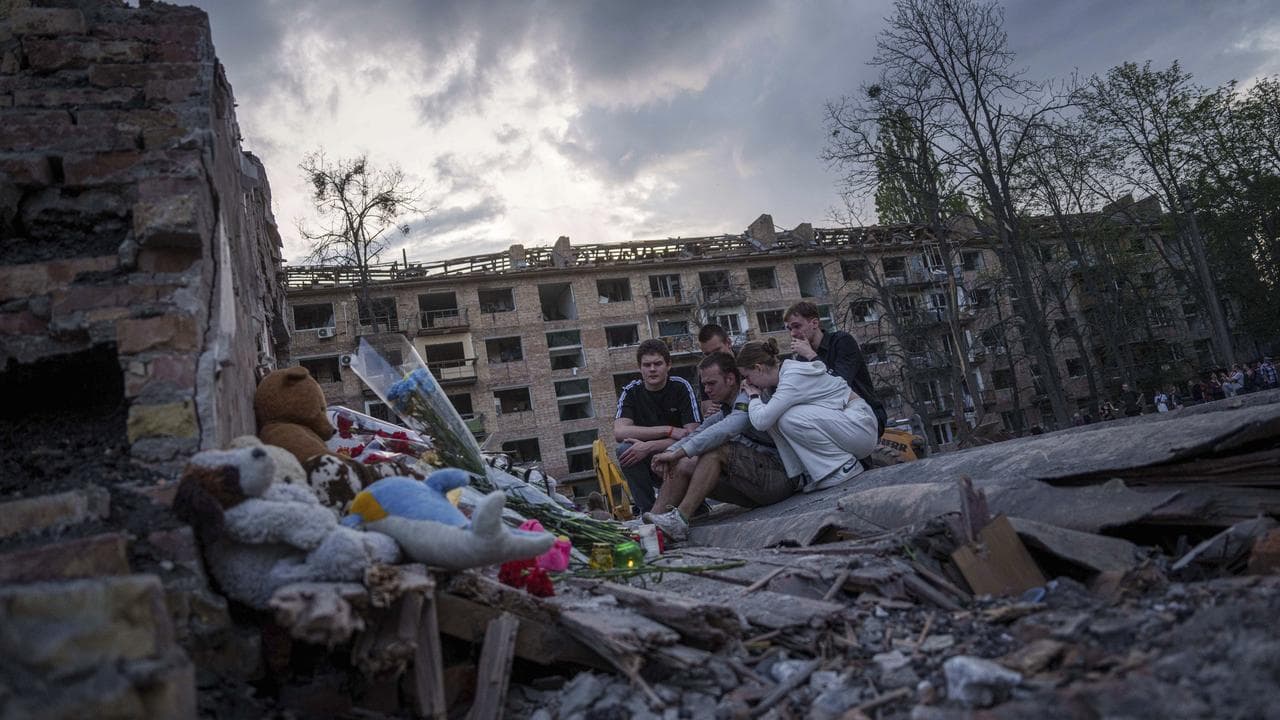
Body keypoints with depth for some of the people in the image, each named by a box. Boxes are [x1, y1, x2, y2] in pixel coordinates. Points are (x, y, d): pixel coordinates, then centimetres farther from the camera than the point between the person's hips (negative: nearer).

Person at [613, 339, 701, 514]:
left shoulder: (681, 387, -9)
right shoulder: (631, 392, -4)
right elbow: (619, 432, -20)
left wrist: (649, 446, -29)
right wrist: (669, 430, -25)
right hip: (651, 466, 2)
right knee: (625, 449, -27)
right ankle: (648, 511, -14)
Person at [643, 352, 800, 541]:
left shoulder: (750, 398, -11)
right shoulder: (726, 411, 17)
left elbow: (724, 431, -29)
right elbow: (696, 435, 10)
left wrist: (678, 453, -29)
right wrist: (670, 452, -12)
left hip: (781, 476, -8)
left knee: (716, 449, -27)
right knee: (683, 466, -5)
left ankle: (680, 519, -28)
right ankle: (652, 523, -14)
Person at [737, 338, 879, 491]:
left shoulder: (794, 377, -23)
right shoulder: (783, 373, 4)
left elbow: (761, 421, -29)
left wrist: (754, 396, -12)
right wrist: (755, 394, -5)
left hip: (860, 424, -9)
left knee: (790, 419, -28)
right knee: (775, 417, -4)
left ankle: (845, 465, -12)